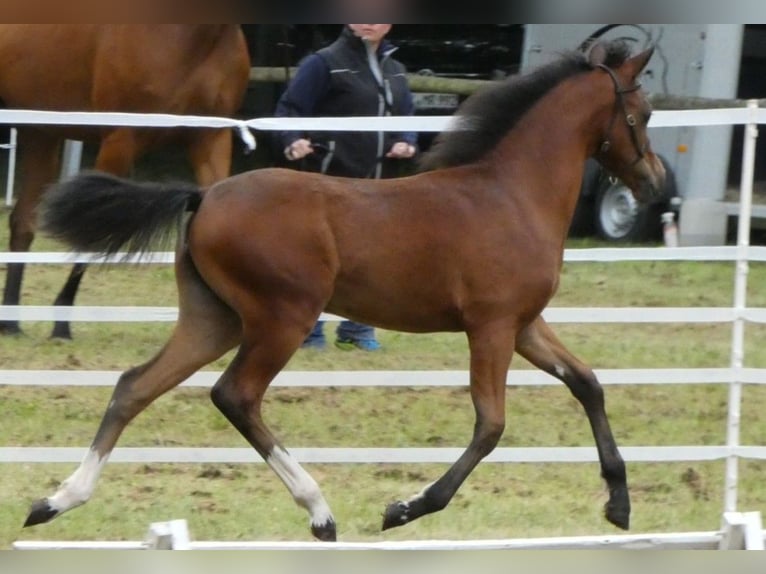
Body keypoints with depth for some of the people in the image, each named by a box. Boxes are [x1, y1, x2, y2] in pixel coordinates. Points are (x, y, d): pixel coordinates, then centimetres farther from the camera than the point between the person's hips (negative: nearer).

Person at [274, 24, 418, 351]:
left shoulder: (395, 71, 14)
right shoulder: (325, 63, -6)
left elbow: (407, 116, 18)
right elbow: (290, 108, -11)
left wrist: (407, 142, -4)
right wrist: (292, 141, -29)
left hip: (378, 182, 6)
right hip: (332, 177, -6)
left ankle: (356, 330, 22)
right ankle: (308, 331, 6)